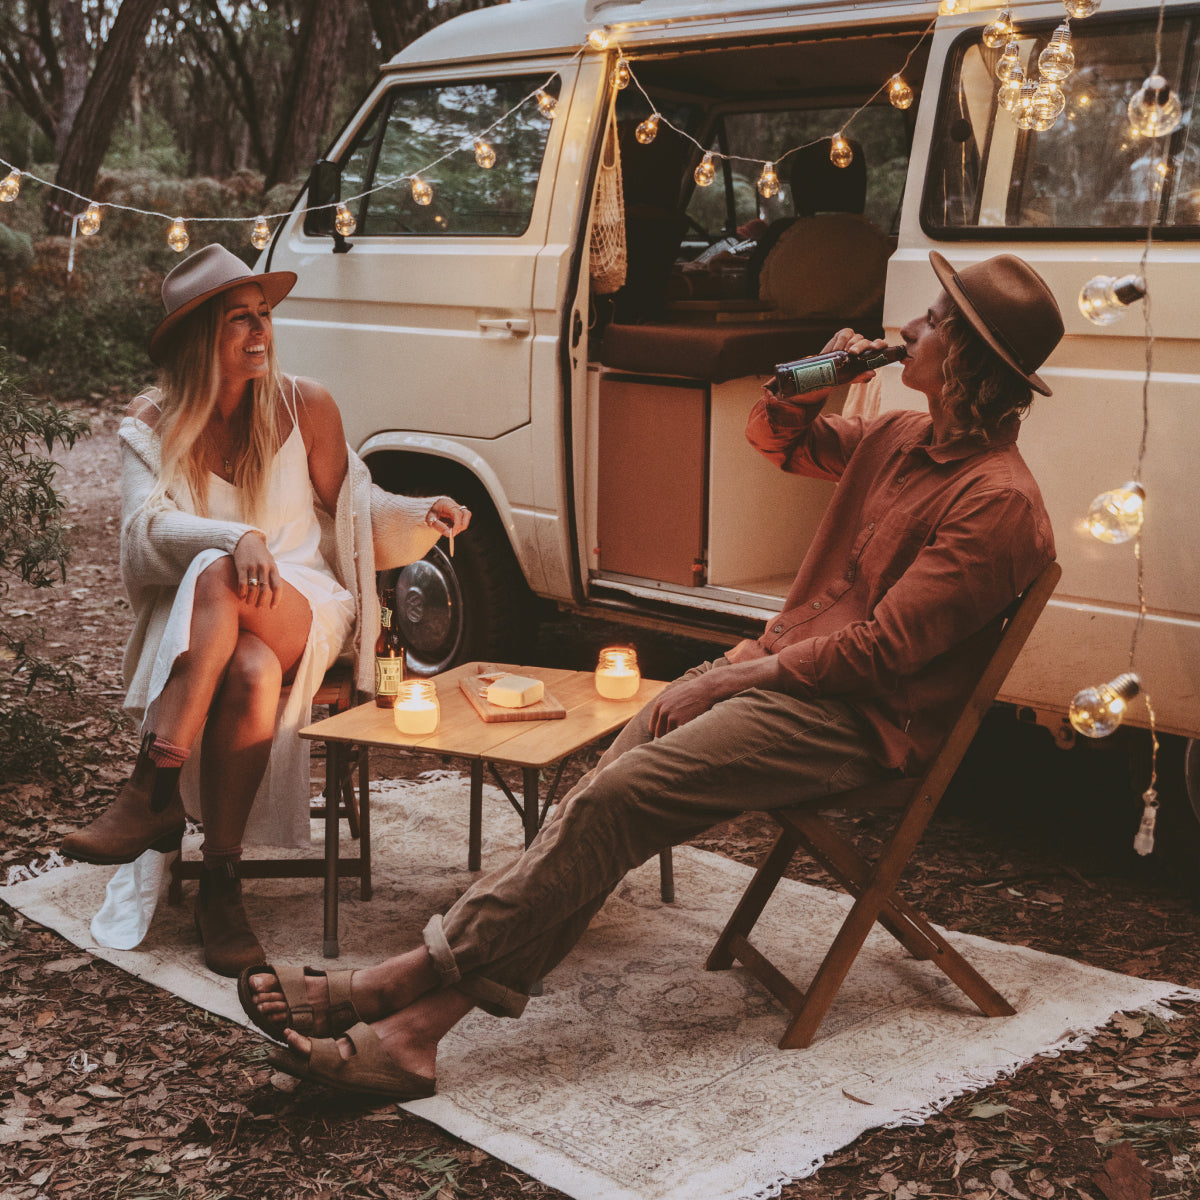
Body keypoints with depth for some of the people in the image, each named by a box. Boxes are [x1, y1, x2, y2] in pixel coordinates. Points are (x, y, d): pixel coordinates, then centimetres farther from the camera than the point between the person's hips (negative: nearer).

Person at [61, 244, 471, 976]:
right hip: (193, 626, 0)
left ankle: (154, 795, -38)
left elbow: (349, 511, 12)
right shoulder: (153, 426, 3)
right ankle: (222, 882, -32)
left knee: (217, 579, -37)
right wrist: (238, 538, -32)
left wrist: (422, 515, -8)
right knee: (251, 676, -38)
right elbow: (146, 529, -13)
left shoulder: (305, 407, 5)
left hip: (304, 609, 0)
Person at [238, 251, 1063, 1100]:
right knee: (600, 798, -11)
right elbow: (776, 439, 29)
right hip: (776, 667, 9)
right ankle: (417, 1027, -18)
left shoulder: (997, 503, -15)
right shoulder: (904, 439, 14)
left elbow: (882, 649, -19)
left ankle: (399, 985, -22)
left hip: (851, 719, -9)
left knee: (620, 796, -24)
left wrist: (739, 679, -15)